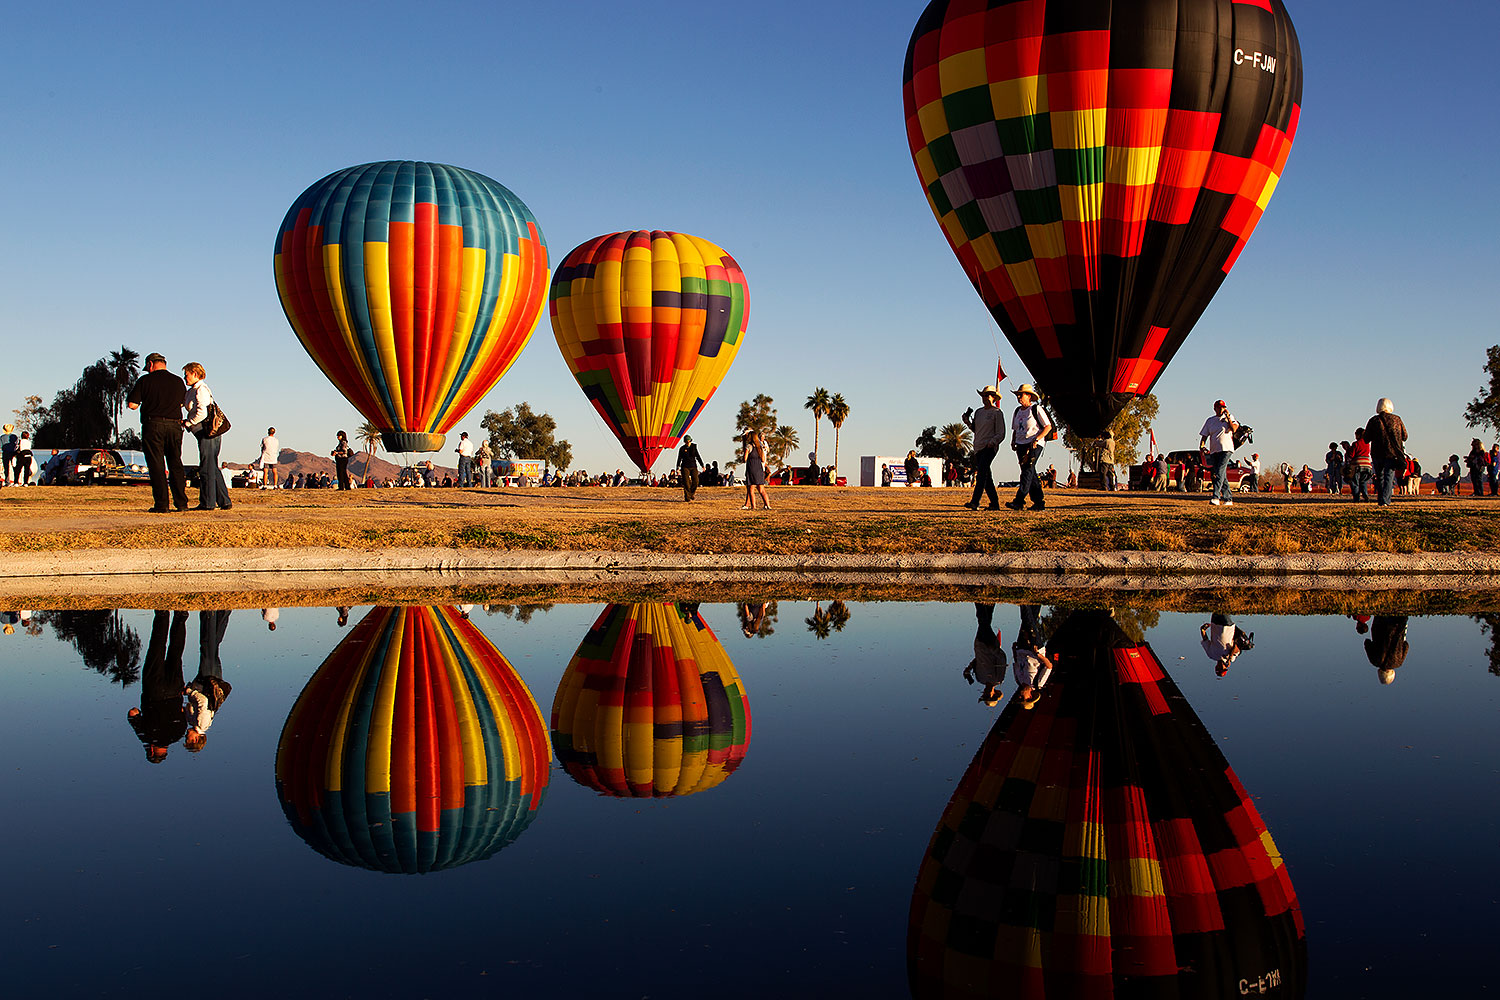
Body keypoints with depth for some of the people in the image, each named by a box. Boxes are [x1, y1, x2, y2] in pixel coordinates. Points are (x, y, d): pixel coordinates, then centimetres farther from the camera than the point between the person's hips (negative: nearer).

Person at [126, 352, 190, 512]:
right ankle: (181, 503, 7)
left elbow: (132, 404, -4)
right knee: (175, 464, 10)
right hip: (175, 426, 3)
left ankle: (161, 504, -5)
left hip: (153, 425, -3)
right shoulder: (178, 382, 9)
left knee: (156, 465, -1)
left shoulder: (145, 380, -2)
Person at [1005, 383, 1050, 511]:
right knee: (1030, 474, 6)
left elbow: (1048, 426, -6)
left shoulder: (1036, 409, -4)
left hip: (1034, 445, -7)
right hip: (1021, 445, 7)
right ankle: (1039, 502, 11)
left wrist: (1037, 439, -16)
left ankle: (1019, 501, -24)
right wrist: (1013, 442, 9)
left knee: (1027, 472, -16)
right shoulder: (1017, 411, 16)